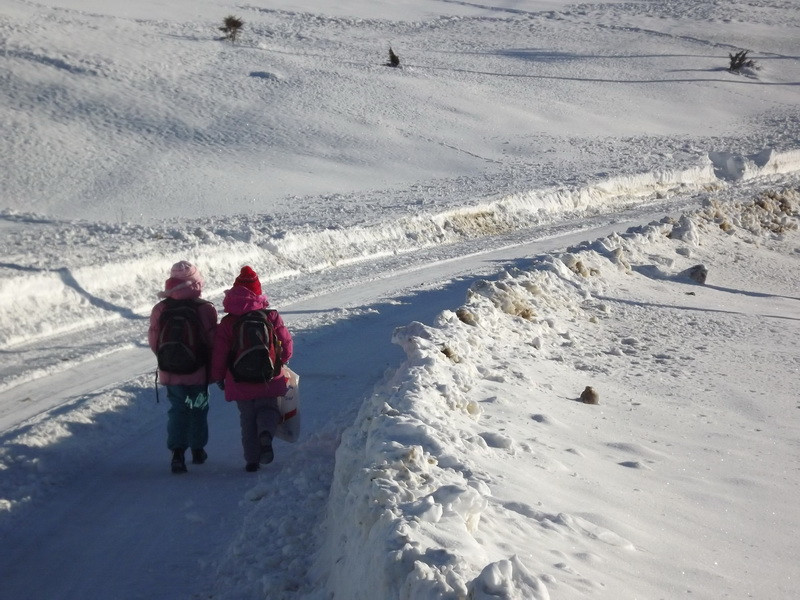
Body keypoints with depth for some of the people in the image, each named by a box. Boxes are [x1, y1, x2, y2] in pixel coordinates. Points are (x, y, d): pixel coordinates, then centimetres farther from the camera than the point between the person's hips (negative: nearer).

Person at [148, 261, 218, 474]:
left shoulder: (160, 309, -6)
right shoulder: (205, 309, -14)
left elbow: (154, 341, 1)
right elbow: (213, 341, -10)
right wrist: (214, 367, 6)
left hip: (171, 373, 2)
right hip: (199, 372, -2)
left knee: (177, 410, 11)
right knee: (198, 409, 16)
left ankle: (177, 452, -3)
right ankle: (198, 450, 26)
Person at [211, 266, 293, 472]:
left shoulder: (227, 323, -7)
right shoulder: (271, 317, -6)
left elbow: (219, 353, -5)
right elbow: (286, 344, 1)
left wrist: (218, 376, 11)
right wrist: (280, 362, 22)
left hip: (240, 383, 0)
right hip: (267, 380, 0)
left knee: (247, 418, 13)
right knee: (268, 409, 17)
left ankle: (252, 459, 9)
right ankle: (266, 435, -15)